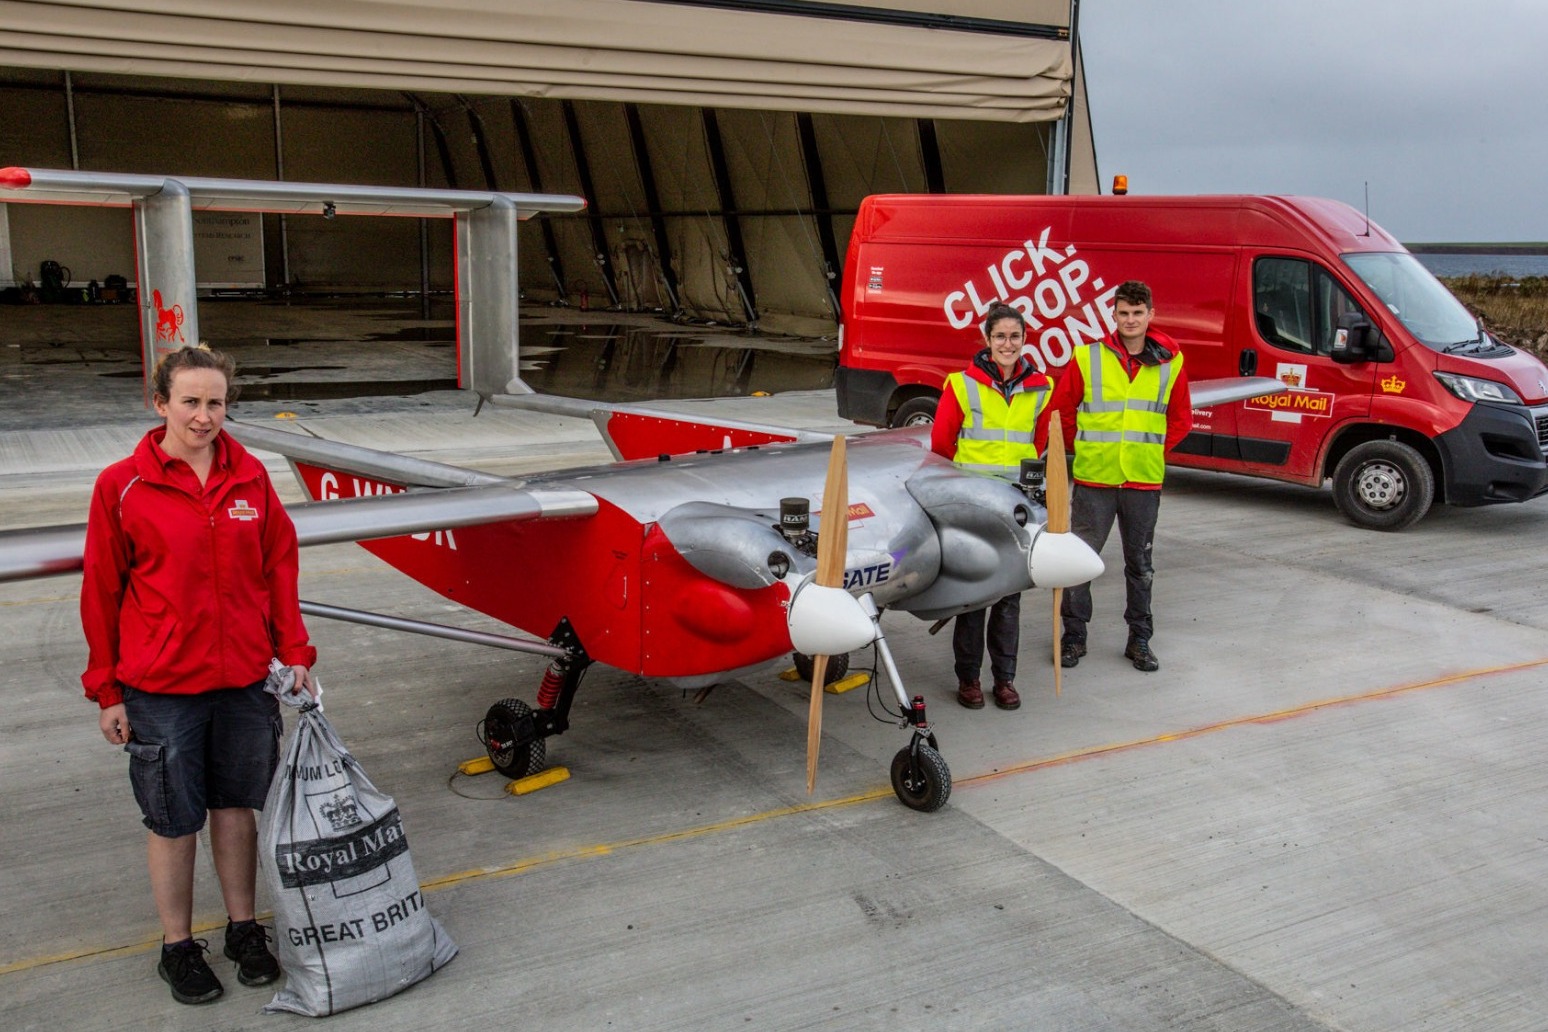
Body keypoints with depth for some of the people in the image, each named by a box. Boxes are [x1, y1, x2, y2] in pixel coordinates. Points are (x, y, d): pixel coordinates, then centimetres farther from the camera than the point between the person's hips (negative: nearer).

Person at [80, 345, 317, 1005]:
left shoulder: (250, 477, 1)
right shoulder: (123, 486, -7)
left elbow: (280, 567, 7)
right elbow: (101, 591, -2)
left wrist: (294, 653, 4)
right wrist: (106, 691, -1)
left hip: (245, 680, 3)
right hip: (160, 689, -3)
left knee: (237, 805, 15)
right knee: (173, 820, 9)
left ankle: (243, 927, 32)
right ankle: (177, 946, 27)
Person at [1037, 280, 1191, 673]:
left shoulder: (1171, 362, 2)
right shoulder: (1087, 358, -2)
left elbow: (1181, 419, 12)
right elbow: (1059, 411, 5)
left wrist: (1153, 451, 4)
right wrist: (1084, 448, 5)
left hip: (1144, 481, 2)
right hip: (1093, 478, -1)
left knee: (1140, 563, 12)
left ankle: (1139, 640, 24)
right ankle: (1074, 636, 17)